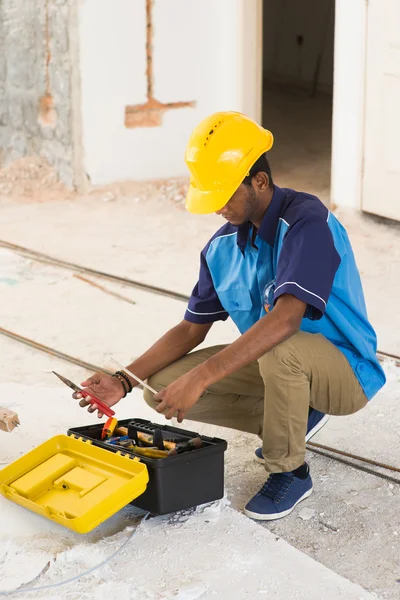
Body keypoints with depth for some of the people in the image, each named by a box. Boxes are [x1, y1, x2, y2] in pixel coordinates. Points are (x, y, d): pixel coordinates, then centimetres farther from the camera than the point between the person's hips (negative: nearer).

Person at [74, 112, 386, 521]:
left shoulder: (306, 221, -24)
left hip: (346, 371, -7)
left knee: (281, 349, -41)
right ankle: (293, 417, 9)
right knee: (161, 388, -7)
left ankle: (289, 472, -14)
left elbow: (286, 318, -37)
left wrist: (200, 378, -40)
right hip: (271, 366, 7)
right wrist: (124, 381, -7)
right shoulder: (223, 248, 0)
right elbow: (191, 330, 7)